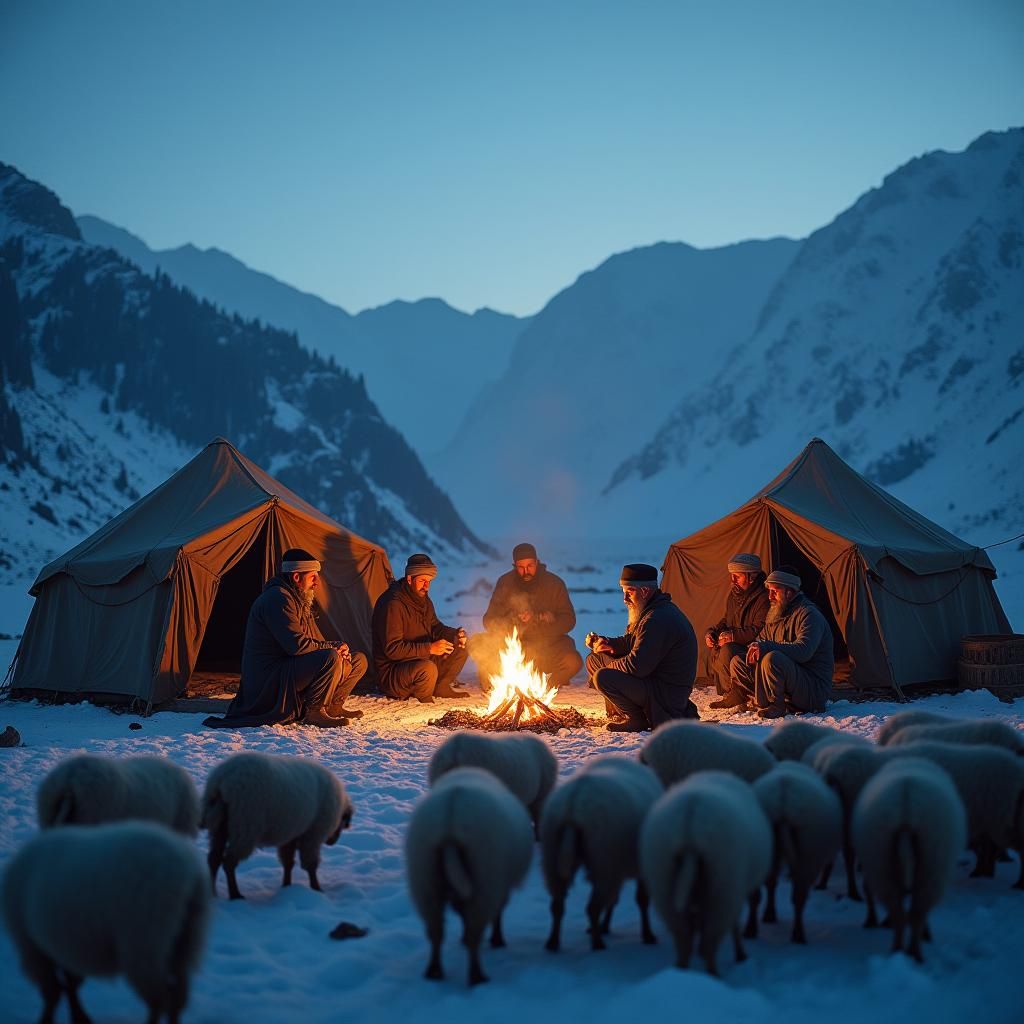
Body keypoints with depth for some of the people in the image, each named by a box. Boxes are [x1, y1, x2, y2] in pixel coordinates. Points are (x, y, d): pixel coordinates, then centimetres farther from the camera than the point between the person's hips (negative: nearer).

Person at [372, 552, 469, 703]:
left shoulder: (423, 599, 5)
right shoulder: (393, 604, -24)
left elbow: (435, 627, 18)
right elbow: (392, 649, -27)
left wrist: (455, 634, -5)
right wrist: (429, 648, -31)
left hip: (421, 660, 9)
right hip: (392, 672, -9)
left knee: (460, 647, 2)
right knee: (428, 668, -38)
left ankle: (441, 688, 12)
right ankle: (424, 698, -7)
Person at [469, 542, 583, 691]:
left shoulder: (554, 584, -2)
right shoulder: (505, 583, -1)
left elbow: (568, 620, -2)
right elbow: (489, 621, -3)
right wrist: (515, 622, -22)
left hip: (548, 645, 0)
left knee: (573, 662, -31)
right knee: (477, 645, -26)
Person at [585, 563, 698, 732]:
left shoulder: (658, 620, -24)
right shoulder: (648, 612, 12)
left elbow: (636, 666, -26)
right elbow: (631, 643, 21)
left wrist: (608, 667, -7)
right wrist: (607, 643, 1)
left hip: (668, 692, -11)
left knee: (603, 677, -27)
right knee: (593, 660, 11)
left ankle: (637, 720, -6)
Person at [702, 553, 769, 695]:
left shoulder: (763, 597, -19)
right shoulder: (735, 593, 11)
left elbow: (760, 631, -24)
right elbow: (725, 620, 22)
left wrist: (733, 636, -25)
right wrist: (711, 632, 2)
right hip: (736, 645, 10)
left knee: (727, 651, -30)